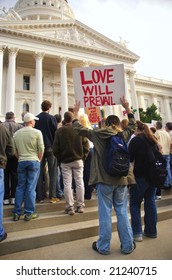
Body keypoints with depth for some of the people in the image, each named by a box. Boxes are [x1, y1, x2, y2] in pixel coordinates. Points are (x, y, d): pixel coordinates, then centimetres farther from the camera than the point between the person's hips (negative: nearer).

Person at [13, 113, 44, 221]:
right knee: (31, 188, 2)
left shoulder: (16, 133, 5)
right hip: (34, 161, -3)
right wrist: (39, 160, 6)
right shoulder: (37, 132, -6)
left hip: (21, 162, 4)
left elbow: (14, 150, 8)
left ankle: (17, 212, 17)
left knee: (20, 187, 12)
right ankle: (29, 213, 9)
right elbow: (41, 148, -7)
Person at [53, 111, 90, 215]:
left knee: (67, 184, 4)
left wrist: (60, 159, 8)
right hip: (78, 160, 1)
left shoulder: (60, 131, -4)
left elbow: (55, 148, -5)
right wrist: (83, 157, 6)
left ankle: (70, 207, 9)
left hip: (65, 161, -1)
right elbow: (86, 146, -5)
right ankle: (80, 206, 16)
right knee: (79, 183, 9)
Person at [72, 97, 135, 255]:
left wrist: (76, 112, 17)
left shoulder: (97, 134, -3)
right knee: (123, 212, 12)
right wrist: (127, 108, 30)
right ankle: (127, 245, 23)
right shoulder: (124, 135, 3)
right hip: (121, 180, 3)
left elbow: (78, 128, 5)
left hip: (104, 180, -2)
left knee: (105, 213, 6)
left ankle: (103, 247, 20)